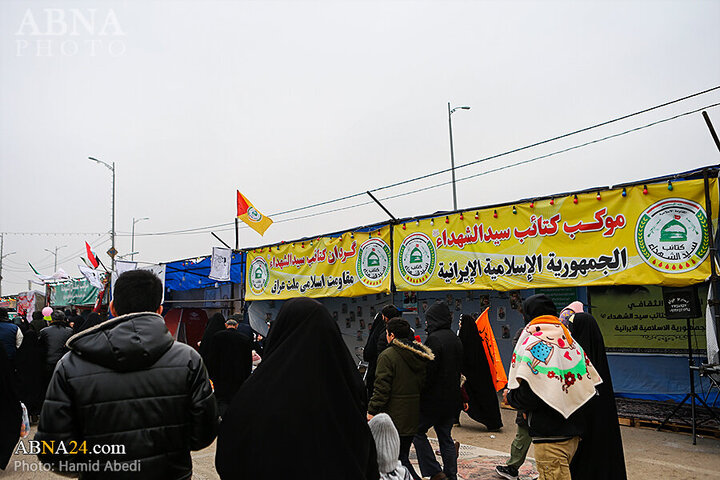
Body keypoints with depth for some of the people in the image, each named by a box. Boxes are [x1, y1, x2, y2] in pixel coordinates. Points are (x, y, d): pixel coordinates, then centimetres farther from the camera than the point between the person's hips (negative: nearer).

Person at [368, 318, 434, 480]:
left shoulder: (387, 356, -15)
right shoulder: (422, 355, 7)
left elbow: (382, 388, -17)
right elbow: (426, 384, 13)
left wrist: (372, 411, -10)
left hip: (394, 416, -7)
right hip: (414, 416, 7)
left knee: (397, 456, 1)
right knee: (404, 452, 17)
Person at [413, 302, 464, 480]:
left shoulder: (434, 339, -18)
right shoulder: (455, 339, 9)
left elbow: (429, 371, -21)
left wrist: (418, 392, -11)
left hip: (435, 397, -8)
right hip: (452, 398, 8)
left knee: (417, 431, 6)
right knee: (445, 437, 16)